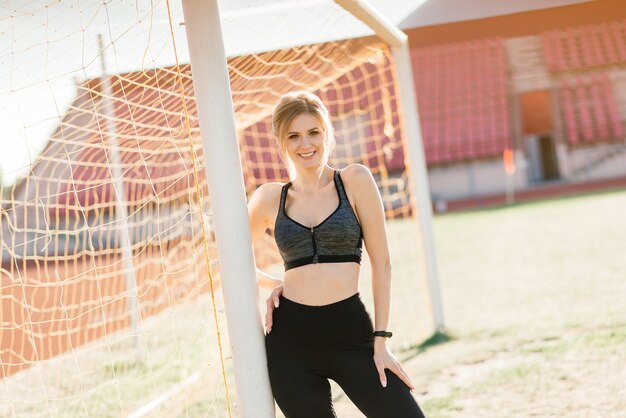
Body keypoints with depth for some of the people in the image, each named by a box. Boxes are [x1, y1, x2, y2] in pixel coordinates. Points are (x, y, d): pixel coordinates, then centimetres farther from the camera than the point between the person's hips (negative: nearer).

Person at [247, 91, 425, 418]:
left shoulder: (354, 181, 0)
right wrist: (273, 285, 6)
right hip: (290, 340, 2)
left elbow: (381, 263, -1)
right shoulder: (270, 198, 6)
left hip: (350, 332, -2)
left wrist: (381, 340, -4)